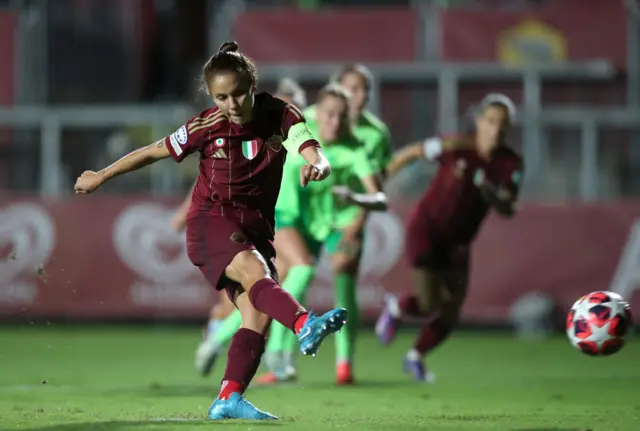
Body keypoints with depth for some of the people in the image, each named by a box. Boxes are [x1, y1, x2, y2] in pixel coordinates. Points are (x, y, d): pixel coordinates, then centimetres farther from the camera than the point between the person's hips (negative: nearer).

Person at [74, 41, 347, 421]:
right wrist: (101, 177, 16)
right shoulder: (207, 127, -8)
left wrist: (316, 167, -46)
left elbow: (317, 158, -20)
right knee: (255, 273, -34)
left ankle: (229, 399, -14)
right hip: (212, 221, -4)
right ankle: (306, 326, -58)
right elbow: (153, 153, 6)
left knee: (259, 314, -13)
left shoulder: (281, 116, -6)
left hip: (256, 228, 4)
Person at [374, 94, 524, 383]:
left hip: (458, 241, 5)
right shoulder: (456, 147, -19)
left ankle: (416, 357, 36)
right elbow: (412, 152, -4)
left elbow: (508, 210, -14)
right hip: (426, 229, -5)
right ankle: (395, 309, 23)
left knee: (450, 316, 8)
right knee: (430, 309, -13)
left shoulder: (511, 165, -8)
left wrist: (493, 196, -35)